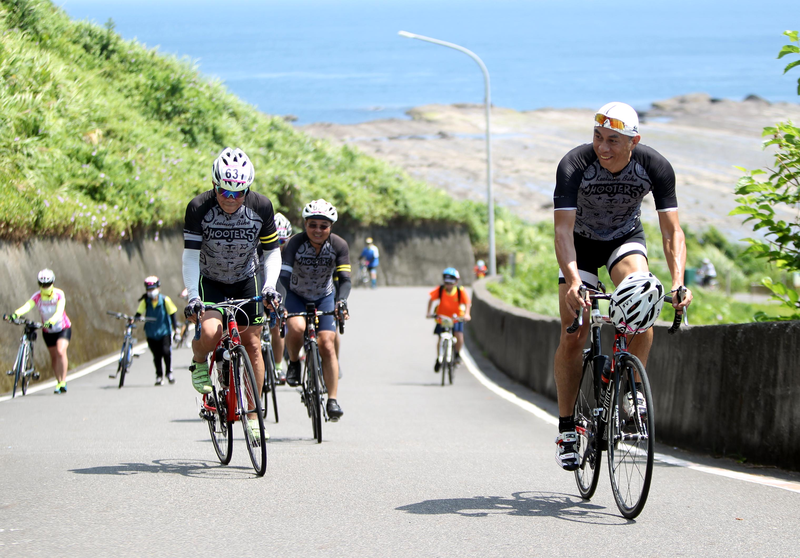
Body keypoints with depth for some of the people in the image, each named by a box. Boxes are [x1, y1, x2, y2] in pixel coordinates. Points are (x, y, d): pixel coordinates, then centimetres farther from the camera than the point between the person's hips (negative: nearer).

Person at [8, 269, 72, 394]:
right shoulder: (37, 297, -18)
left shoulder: (59, 294, -23)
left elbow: (59, 311, -37)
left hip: (63, 328, -3)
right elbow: (27, 306, -37)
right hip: (48, 331, 3)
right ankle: (58, 382, 26)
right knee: (53, 356, 10)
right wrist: (15, 314, -58)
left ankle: (63, 382, -18)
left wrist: (51, 321, -58)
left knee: (61, 352, -23)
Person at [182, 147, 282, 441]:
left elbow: (272, 251, -9)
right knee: (210, 332, -29)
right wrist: (192, 296, -33)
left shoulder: (261, 207, -19)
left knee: (253, 345, -2)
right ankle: (199, 363, 6)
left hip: (245, 281, 2)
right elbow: (191, 256, -22)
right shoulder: (199, 208, -24)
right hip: (209, 281, -2)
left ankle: (253, 414, 11)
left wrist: (270, 286, -24)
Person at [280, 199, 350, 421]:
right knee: (297, 327, -32)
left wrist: (341, 301, -44)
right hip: (296, 296, -1)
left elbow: (344, 279, -24)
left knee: (327, 345, -13)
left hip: (324, 298, 1)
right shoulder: (296, 243, -25)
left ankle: (333, 400, -6)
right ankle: (293, 362, -1)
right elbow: (284, 274, -33)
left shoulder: (339, 246, -20)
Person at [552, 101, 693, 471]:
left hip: (626, 239, 1)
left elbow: (672, 231, -26)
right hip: (582, 243, -1)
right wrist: (572, 280, -54)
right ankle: (567, 427, 5)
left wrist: (678, 281, -43)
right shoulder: (574, 165, -31)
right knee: (573, 337, -9)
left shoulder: (655, 167, -26)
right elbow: (563, 229, -38)